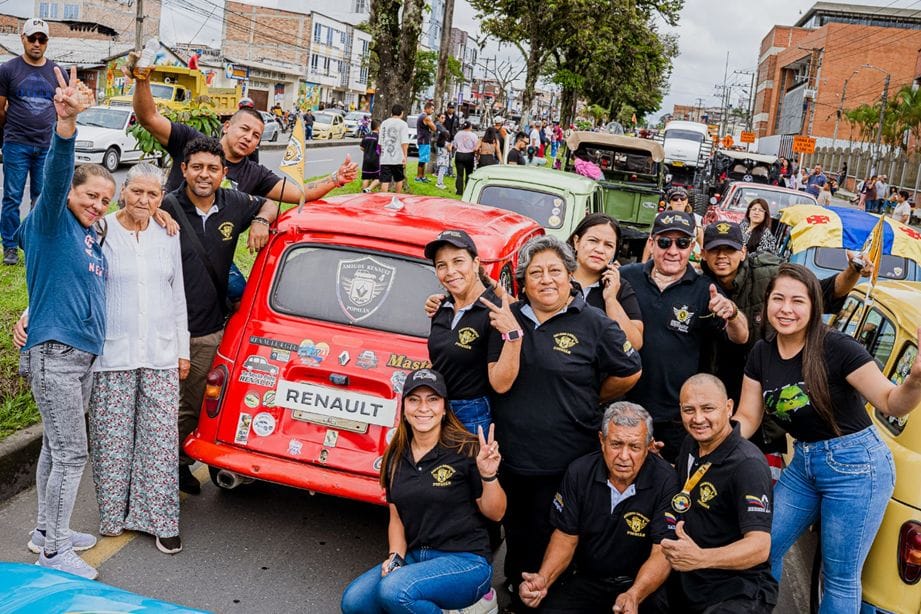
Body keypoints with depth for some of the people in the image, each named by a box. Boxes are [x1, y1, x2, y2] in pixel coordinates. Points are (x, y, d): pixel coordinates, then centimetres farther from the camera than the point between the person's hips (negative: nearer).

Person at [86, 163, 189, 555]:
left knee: (161, 439, 4)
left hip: (161, 355, 3)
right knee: (113, 439, 5)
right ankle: (113, 514, 24)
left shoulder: (168, 236, 9)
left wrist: (183, 350, 15)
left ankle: (161, 520, 15)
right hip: (112, 355, -3)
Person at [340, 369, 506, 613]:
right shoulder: (396, 457, 7)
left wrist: (489, 475, -22)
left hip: (466, 560, -5)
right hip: (415, 557, 5)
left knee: (394, 590, -29)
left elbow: (495, 514, -5)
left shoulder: (467, 450, -10)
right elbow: (396, 517, 13)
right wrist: (395, 557, -4)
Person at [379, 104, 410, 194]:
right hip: (398, 159, -3)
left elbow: (380, 142, 14)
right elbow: (404, 142, -12)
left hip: (385, 159, 3)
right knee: (399, 180, 15)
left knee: (385, 181, -1)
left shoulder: (384, 123, 10)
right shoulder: (402, 124, -5)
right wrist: (405, 156, -9)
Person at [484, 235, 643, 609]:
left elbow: (629, 373, 1)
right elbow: (500, 383, -8)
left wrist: (592, 400, 8)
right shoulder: (508, 319, 1)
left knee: (550, 541, 7)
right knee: (516, 533, 20)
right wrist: (513, 333, -18)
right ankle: (515, 592, 40)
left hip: (565, 463, -4)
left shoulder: (593, 323, -8)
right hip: (511, 455, 4)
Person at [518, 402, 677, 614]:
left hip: (642, 584, -2)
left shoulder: (665, 481, -16)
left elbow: (662, 553, -18)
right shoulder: (579, 472, -6)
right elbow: (566, 537, 1)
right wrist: (543, 579, -17)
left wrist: (634, 596, -35)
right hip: (584, 579, 2)